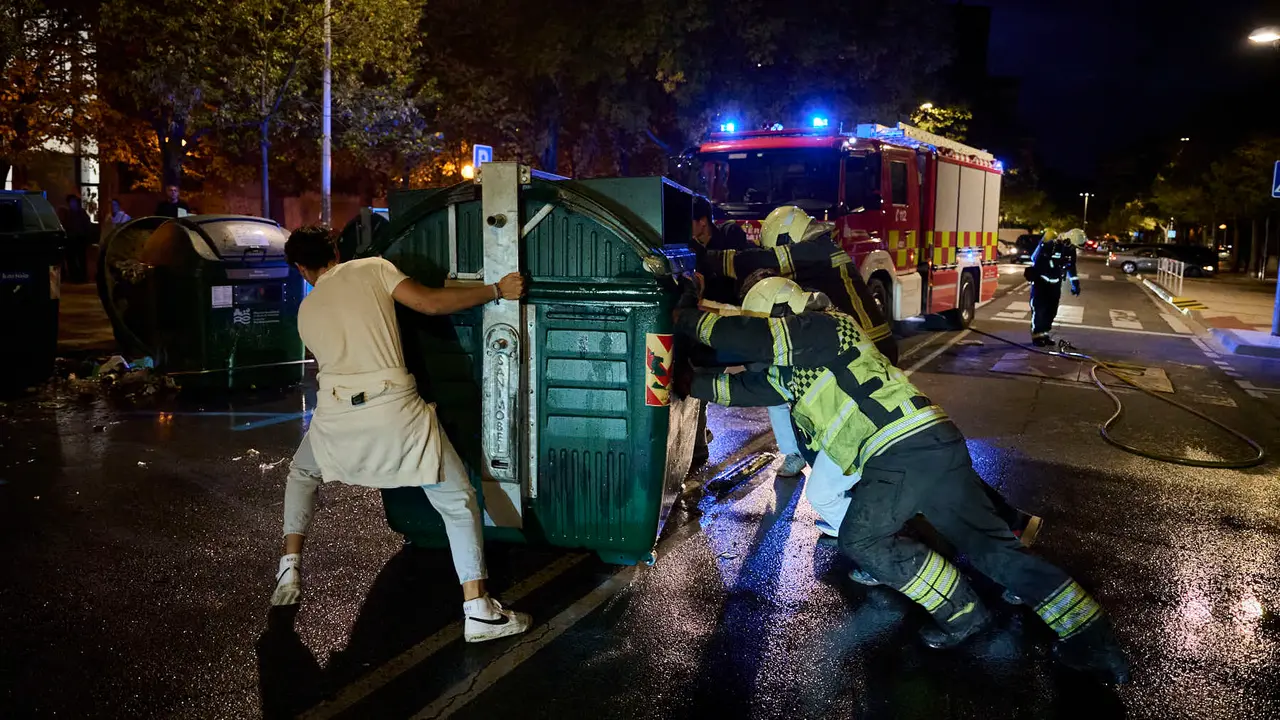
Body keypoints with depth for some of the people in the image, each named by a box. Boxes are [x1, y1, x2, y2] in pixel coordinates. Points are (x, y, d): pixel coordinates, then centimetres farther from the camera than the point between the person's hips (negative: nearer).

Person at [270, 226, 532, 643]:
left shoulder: (305, 311, 21)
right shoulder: (371, 269, 9)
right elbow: (431, 303, -2)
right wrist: (496, 291, 8)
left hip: (336, 418, 3)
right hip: (395, 411, -3)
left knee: (302, 474, 37)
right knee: (457, 499, 8)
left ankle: (290, 570, 30)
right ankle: (479, 612, 3)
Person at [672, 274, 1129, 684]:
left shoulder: (820, 327, -3)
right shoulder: (791, 367, 25)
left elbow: (744, 337, -15)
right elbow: (744, 387, 30)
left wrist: (687, 317, -3)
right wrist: (688, 383, 30)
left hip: (904, 449, -10)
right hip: (936, 443, 10)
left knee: (862, 541, -4)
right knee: (990, 544, 10)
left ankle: (962, 613, 7)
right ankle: (1089, 637, 12)